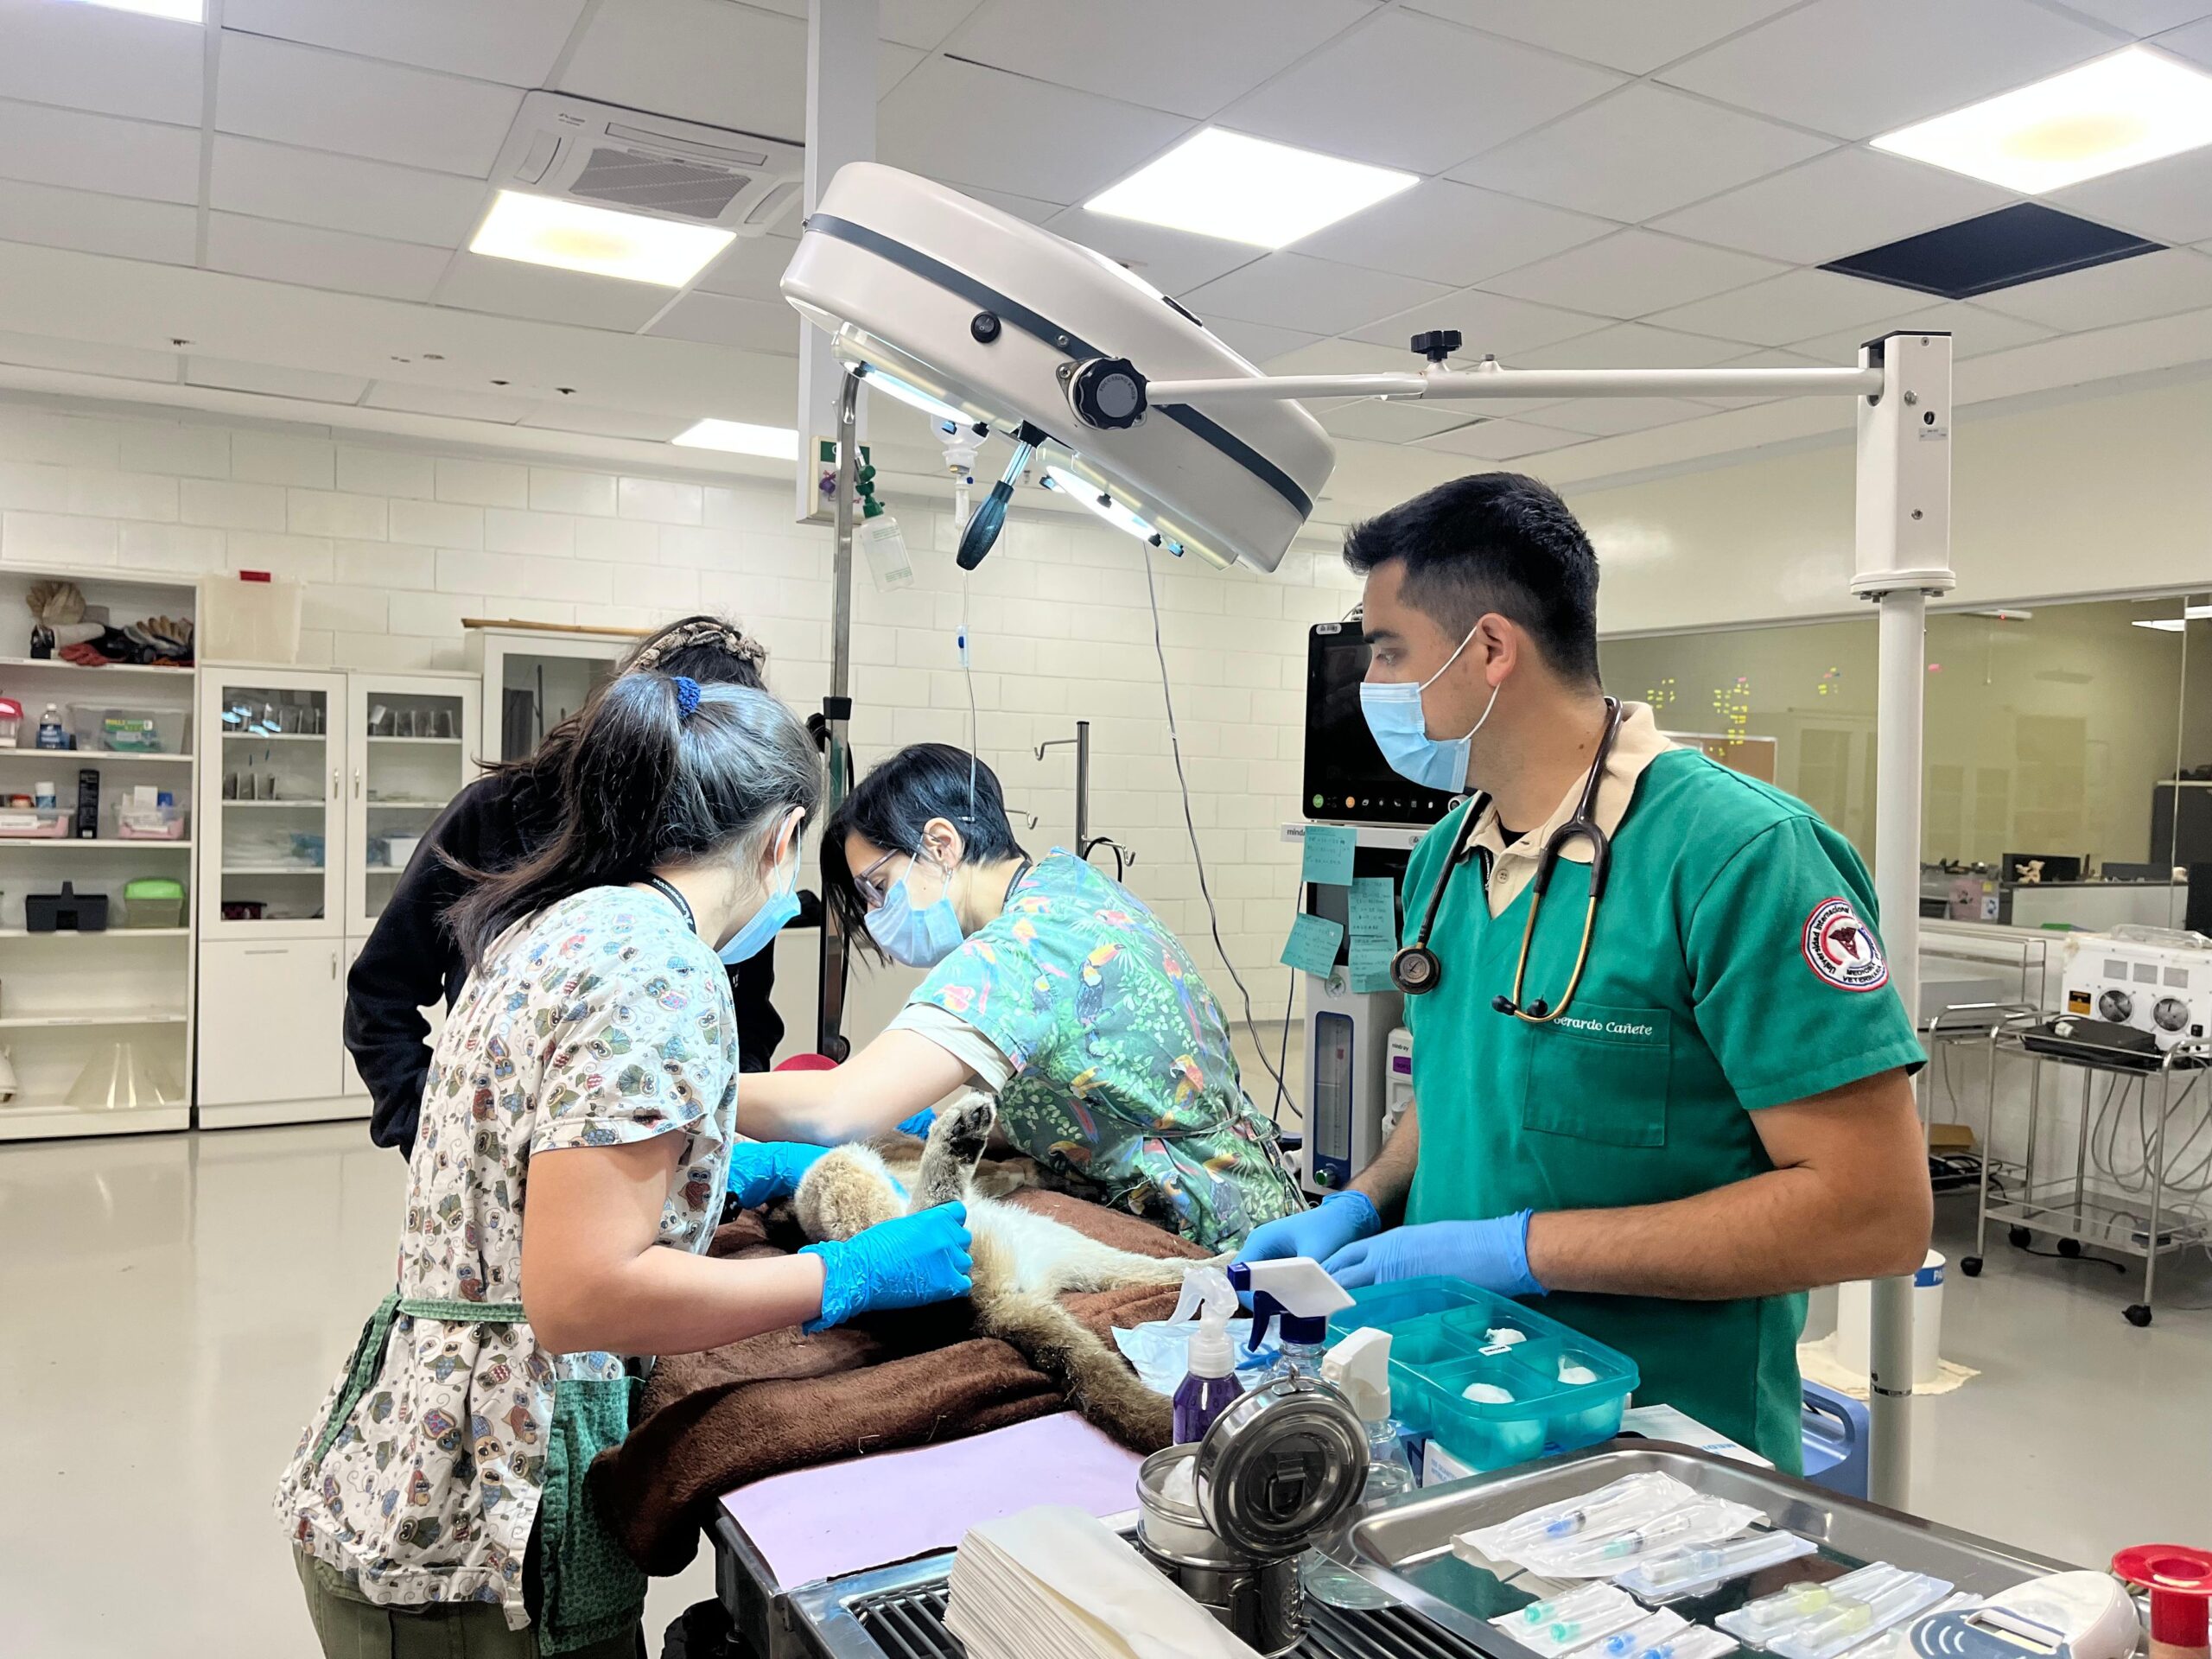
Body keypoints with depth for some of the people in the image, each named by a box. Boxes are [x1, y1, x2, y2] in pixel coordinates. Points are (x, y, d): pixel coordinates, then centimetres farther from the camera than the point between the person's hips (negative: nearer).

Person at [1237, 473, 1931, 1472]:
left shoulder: (1738, 854, -21)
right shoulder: (1445, 858, 3)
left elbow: (1876, 1211, -23)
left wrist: (1520, 1247, -24)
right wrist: (1364, 1206, -2)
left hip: (1663, 1457, -6)